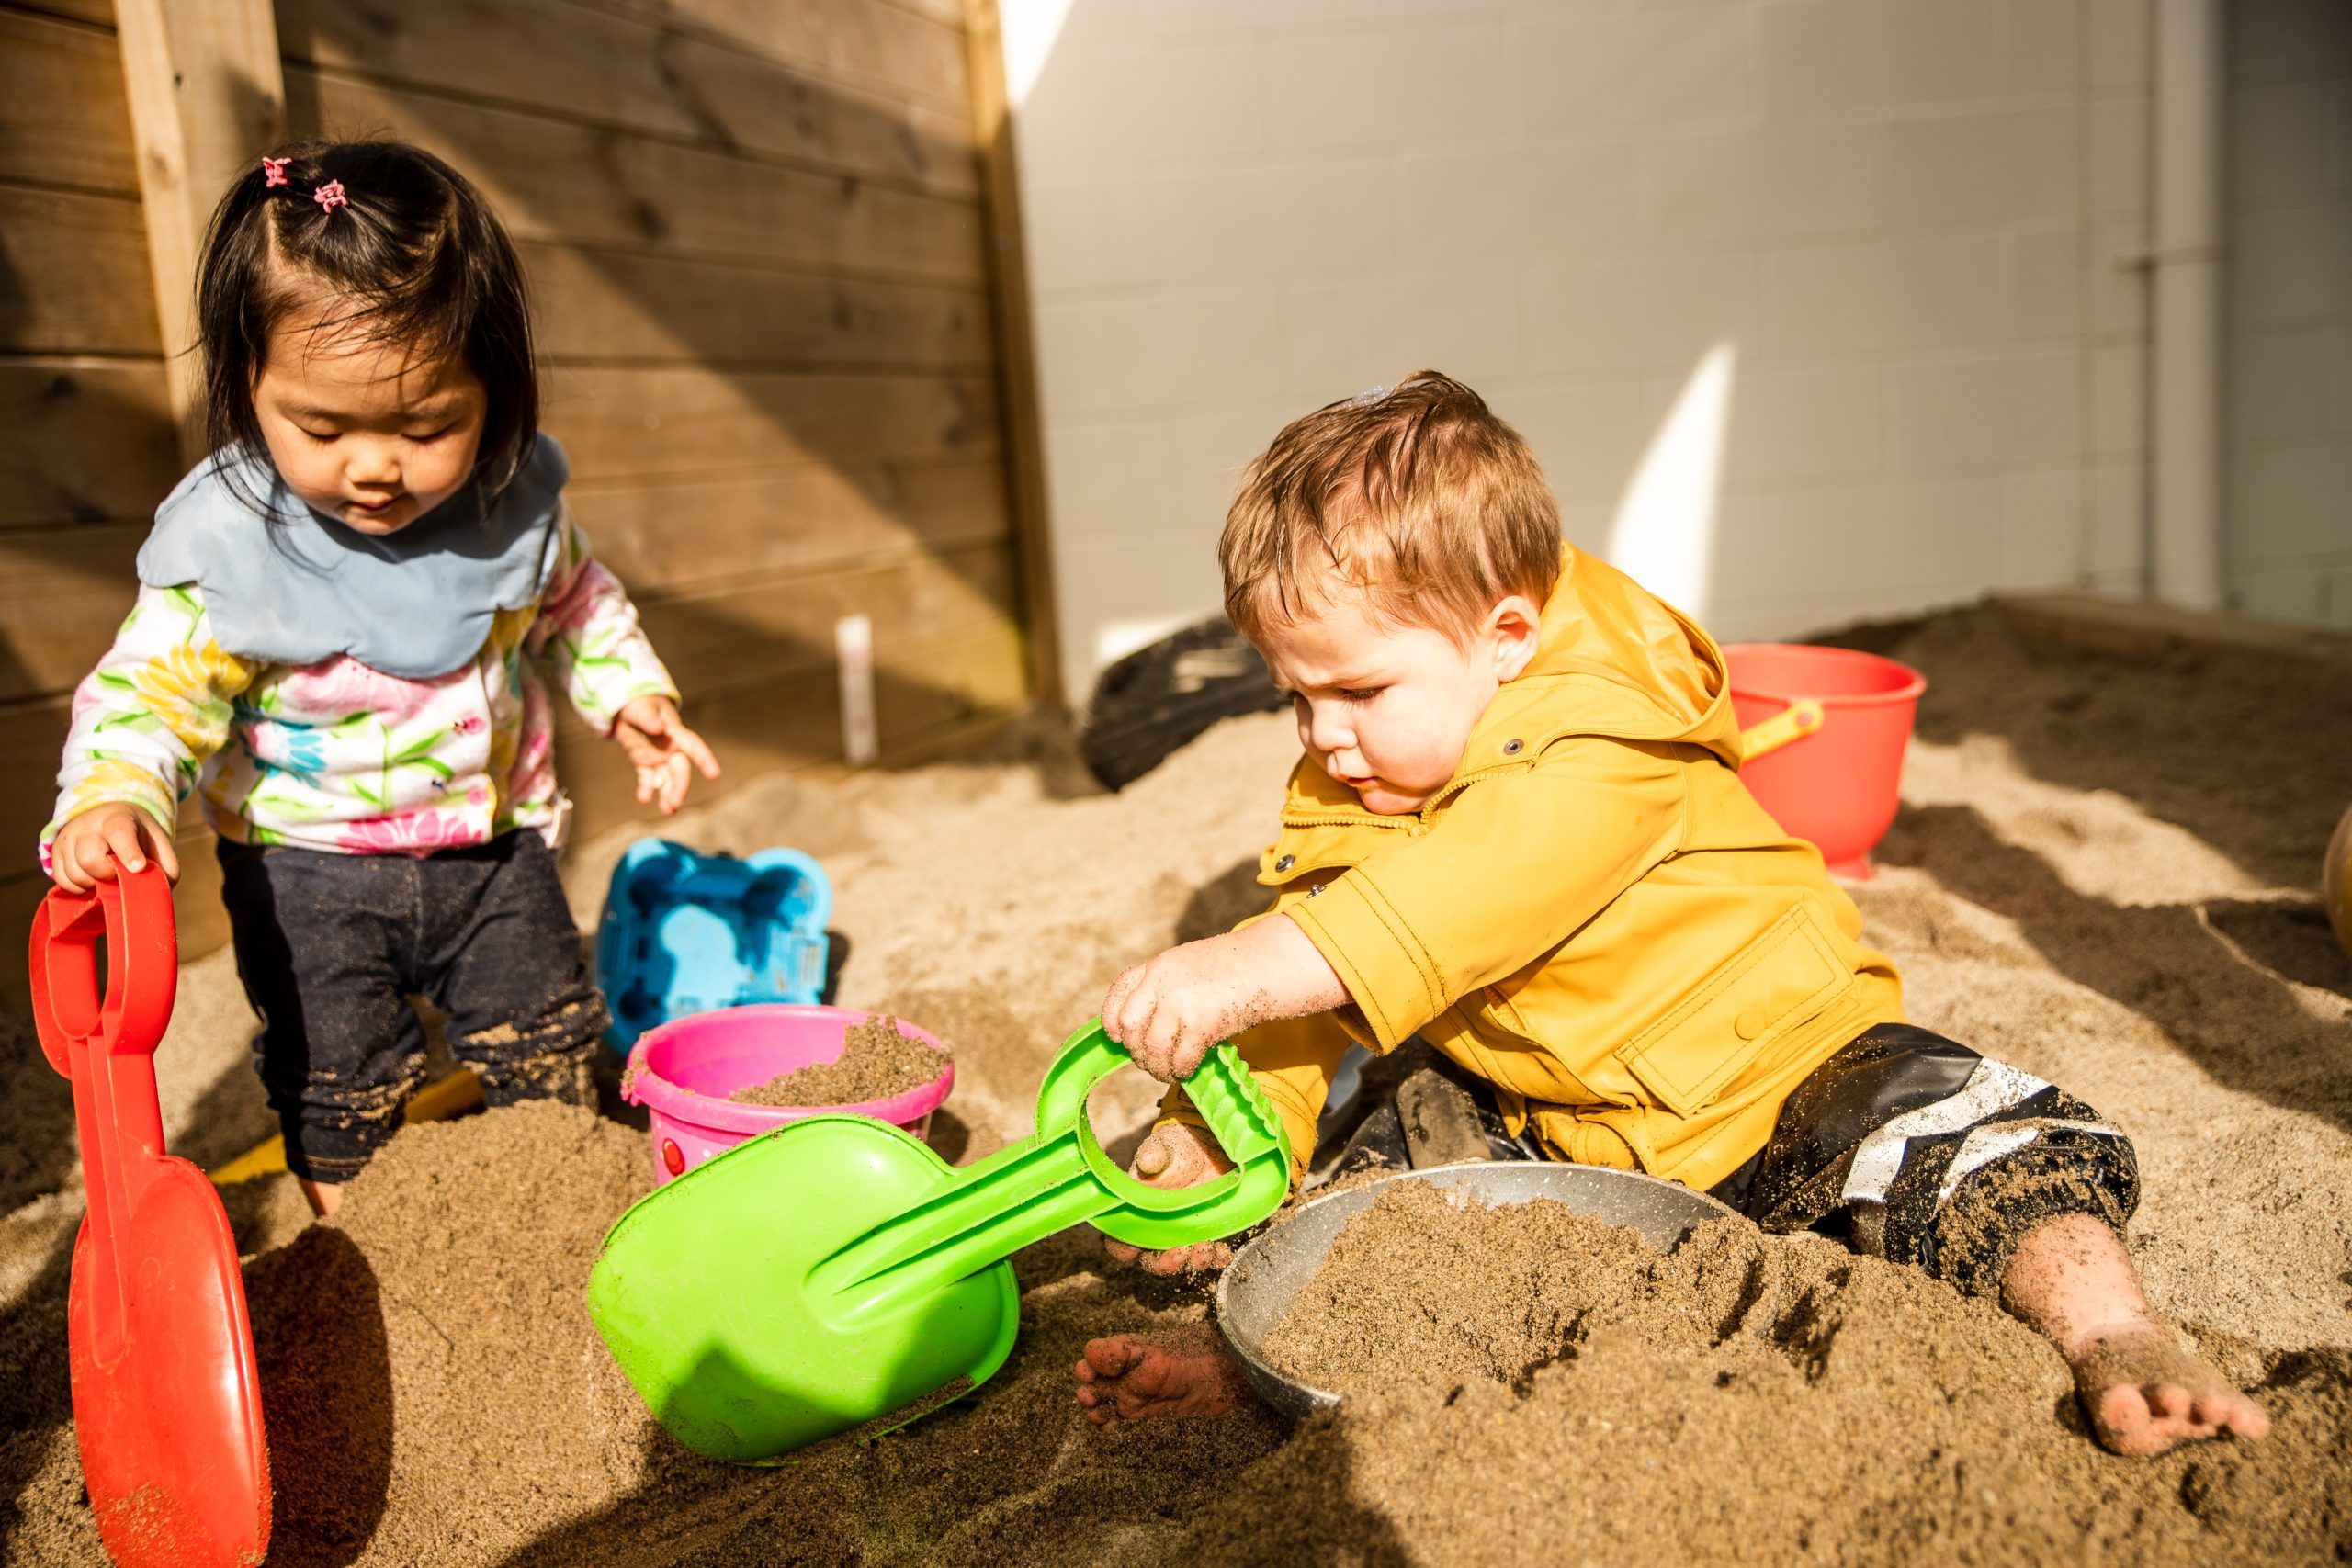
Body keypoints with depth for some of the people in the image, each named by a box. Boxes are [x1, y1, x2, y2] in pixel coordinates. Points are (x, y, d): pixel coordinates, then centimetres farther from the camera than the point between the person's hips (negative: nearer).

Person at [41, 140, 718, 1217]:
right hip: (307, 867, -2)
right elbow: (150, 687, -17)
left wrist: (631, 697, 0)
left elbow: (572, 605, 9)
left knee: (545, 1060, 13)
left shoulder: (514, 503, -11)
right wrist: (108, 802, -35)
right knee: (339, 1092, 6)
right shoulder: (229, 542, -21)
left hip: (491, 839, 3)